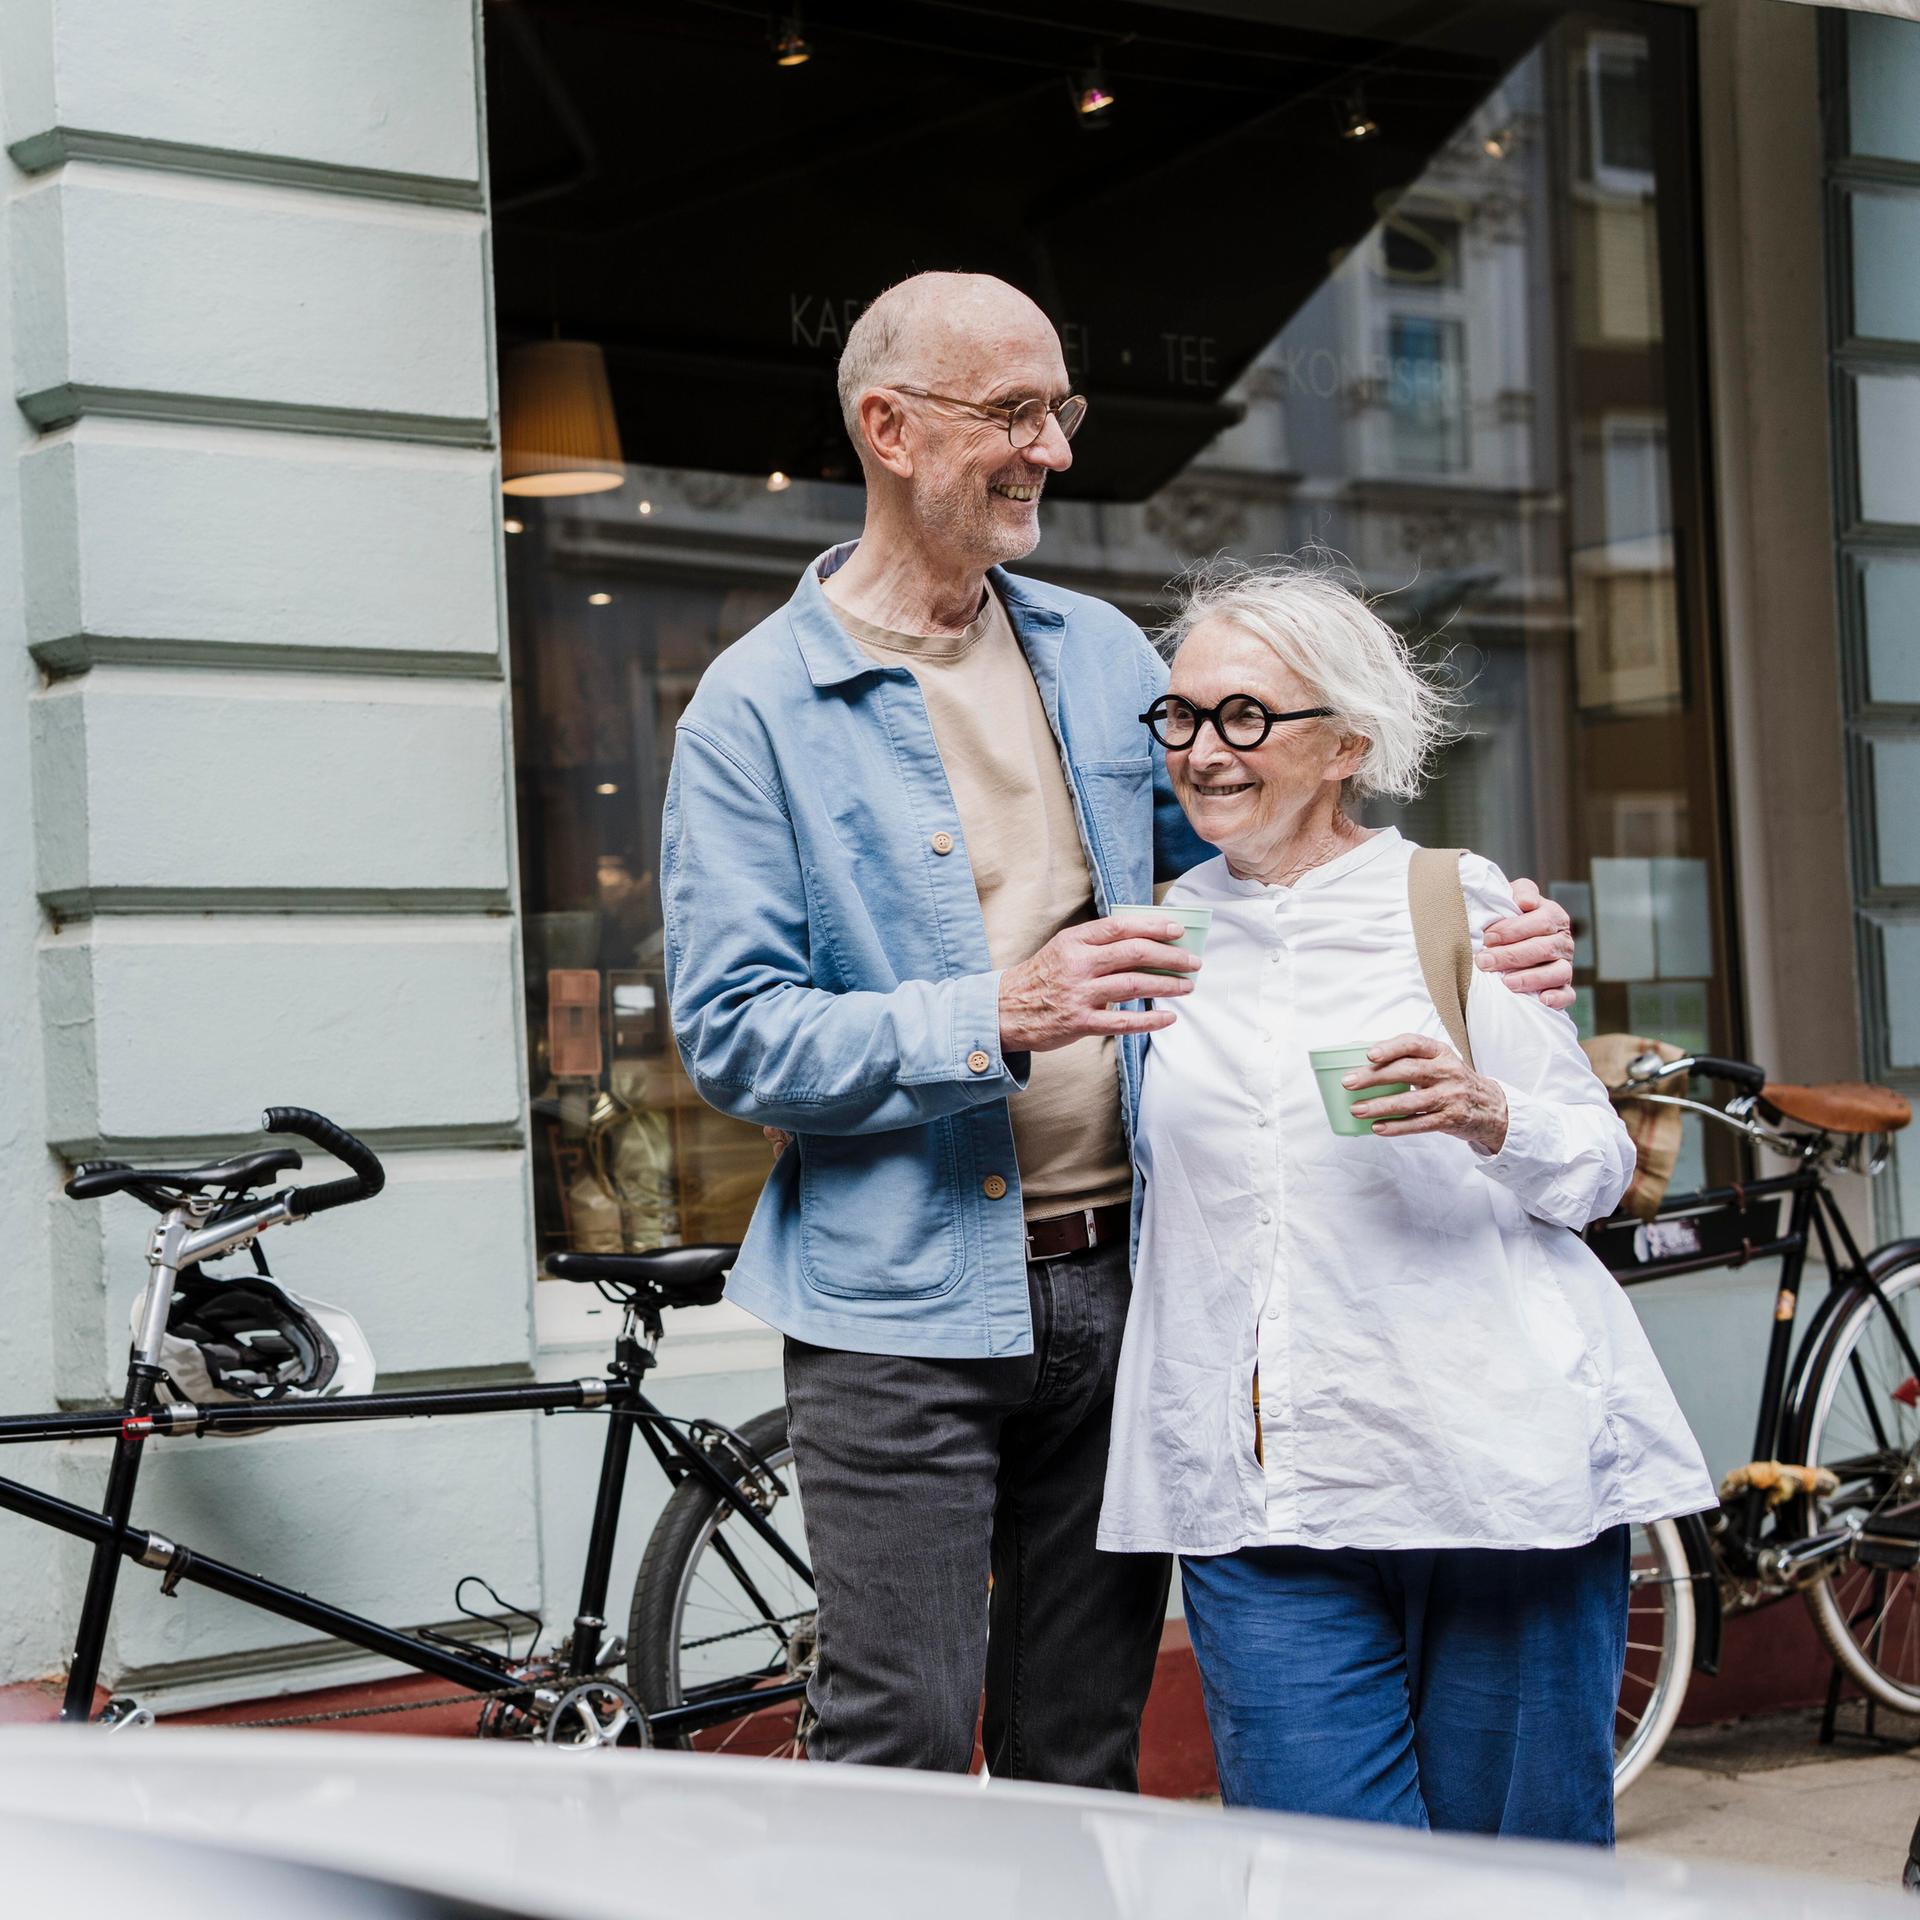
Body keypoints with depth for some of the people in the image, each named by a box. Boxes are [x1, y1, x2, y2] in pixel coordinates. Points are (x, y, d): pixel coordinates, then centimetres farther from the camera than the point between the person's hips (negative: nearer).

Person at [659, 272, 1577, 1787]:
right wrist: (997, 1018, -23)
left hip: (1117, 1287, 5)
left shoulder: (1100, 653, 12)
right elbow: (731, 1032, -12)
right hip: (904, 1306, -5)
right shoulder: (759, 708, -5)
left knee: (1086, 1753, 13)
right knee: (899, 1753, -4)